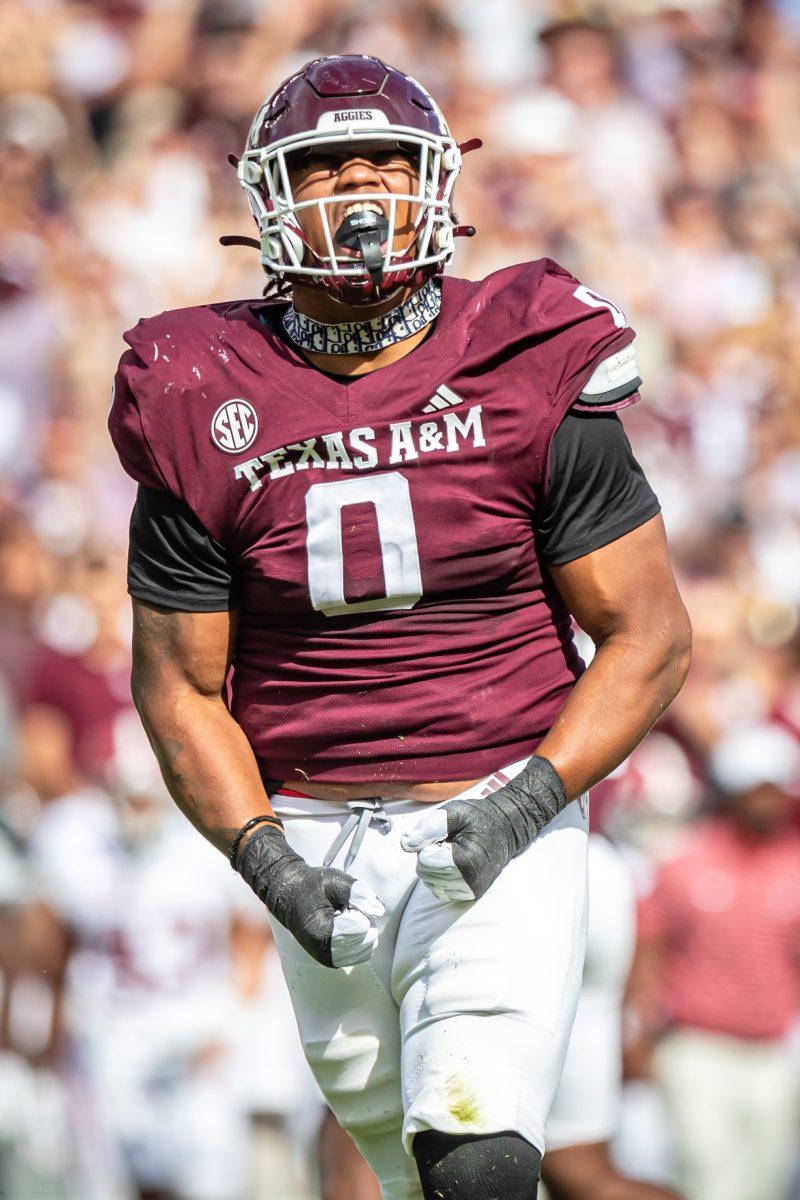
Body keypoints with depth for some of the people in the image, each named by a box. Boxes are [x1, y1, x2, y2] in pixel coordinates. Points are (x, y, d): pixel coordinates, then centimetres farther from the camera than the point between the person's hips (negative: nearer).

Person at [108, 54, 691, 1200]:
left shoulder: (527, 382, -4)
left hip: (504, 833, -3)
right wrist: (263, 855, -10)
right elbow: (180, 686, 5)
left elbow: (649, 634, -2)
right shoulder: (209, 416, 0)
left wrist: (527, 801, -15)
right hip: (314, 838, 3)